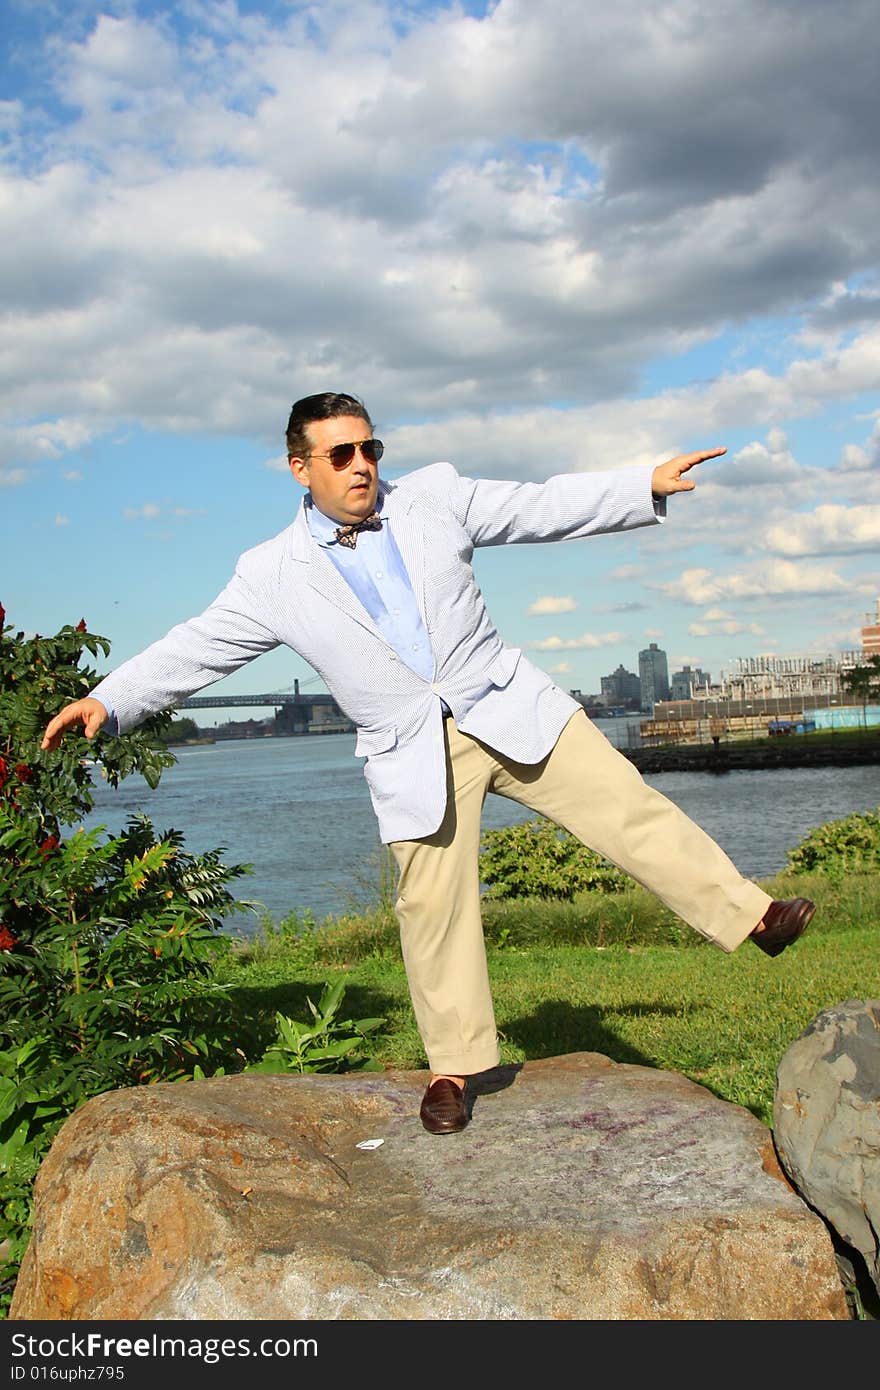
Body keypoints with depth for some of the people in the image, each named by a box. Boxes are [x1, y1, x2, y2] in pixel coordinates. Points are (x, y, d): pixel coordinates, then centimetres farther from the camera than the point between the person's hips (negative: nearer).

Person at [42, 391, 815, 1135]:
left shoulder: (434, 496, 3)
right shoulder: (273, 576, 0)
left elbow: (545, 506, 6)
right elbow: (196, 649, 3)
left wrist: (648, 484, 1)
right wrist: (107, 701, -7)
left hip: (508, 709, 1)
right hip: (414, 753, -1)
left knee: (626, 805, -4)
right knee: (433, 907, 0)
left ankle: (750, 916, 9)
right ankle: (454, 1069, 15)